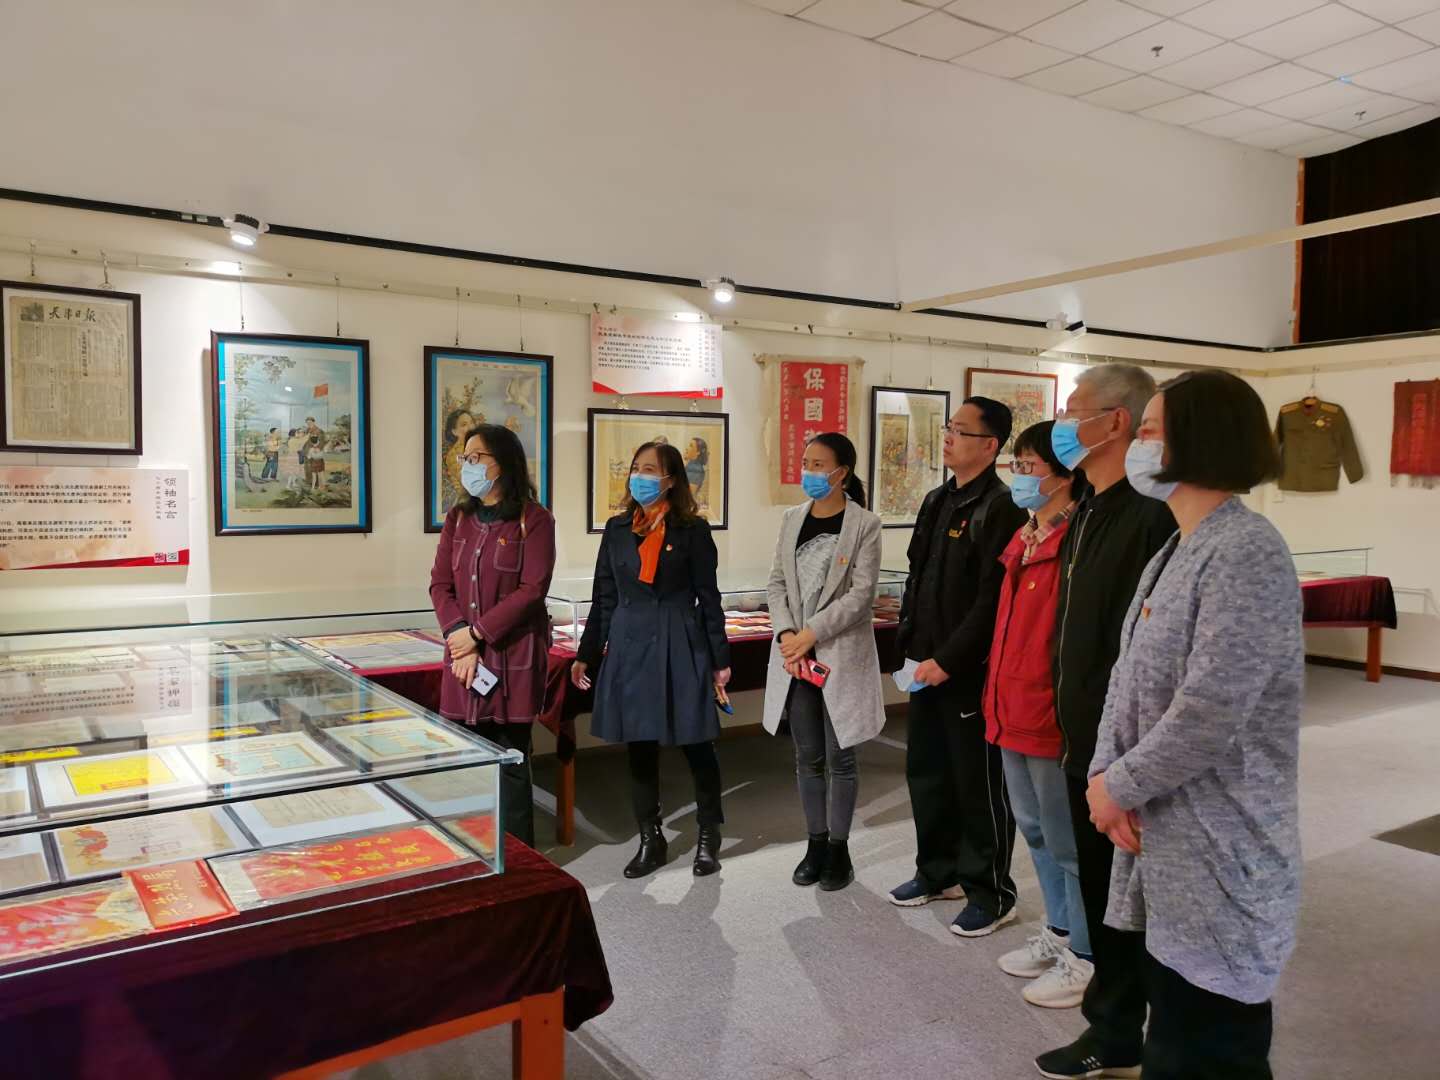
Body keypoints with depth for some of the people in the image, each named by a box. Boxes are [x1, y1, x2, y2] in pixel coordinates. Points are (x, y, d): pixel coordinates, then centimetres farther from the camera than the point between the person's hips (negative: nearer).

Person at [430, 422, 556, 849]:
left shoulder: (533, 519, -4)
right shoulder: (458, 518, 12)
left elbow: (532, 589, -12)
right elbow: (440, 584, 6)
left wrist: (478, 632, -12)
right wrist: (460, 642, -8)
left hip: (514, 654, -4)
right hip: (463, 652, 5)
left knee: (511, 758, 2)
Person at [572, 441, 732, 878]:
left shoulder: (693, 530, -3)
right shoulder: (617, 529, 8)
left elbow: (708, 598, -1)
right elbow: (604, 598, 11)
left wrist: (720, 658, -2)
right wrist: (586, 654, 9)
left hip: (681, 647, -3)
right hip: (629, 647, 4)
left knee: (695, 743, 4)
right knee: (639, 747, 8)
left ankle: (708, 837, 22)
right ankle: (650, 840, 23)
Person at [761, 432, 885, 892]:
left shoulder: (864, 524, -7)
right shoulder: (793, 519, 8)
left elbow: (861, 593, -13)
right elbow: (777, 583, 7)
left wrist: (811, 633, -17)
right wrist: (786, 634, -9)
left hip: (840, 653, -4)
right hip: (794, 654, 4)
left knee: (839, 756, 5)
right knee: (808, 757, 12)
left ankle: (838, 848, 19)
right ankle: (816, 843, 25)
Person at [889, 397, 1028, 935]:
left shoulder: (999, 509, -15)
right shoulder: (937, 502, 13)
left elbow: (991, 601, -20)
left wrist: (947, 660, -18)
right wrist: (910, 643, 10)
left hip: (970, 670, -9)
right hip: (927, 665, 9)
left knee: (979, 783, 3)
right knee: (926, 772, 18)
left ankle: (991, 893, 19)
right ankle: (939, 872, 35)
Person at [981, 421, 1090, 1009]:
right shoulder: (1022, 540, 11)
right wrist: (997, 694, 15)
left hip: (1052, 716, -9)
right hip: (1012, 711, 9)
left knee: (1068, 841, 6)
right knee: (1036, 829, 21)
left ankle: (1083, 958, 23)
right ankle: (1058, 932, 39)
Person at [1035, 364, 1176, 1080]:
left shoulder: (1152, 514, -21)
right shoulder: (1089, 511, 11)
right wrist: (1072, 719, 15)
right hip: (1083, 735, 9)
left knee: (1116, 887, 7)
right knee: (1096, 877, 20)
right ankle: (1114, 1007, 38)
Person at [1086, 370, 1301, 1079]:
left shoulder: (1246, 553, -19)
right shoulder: (1173, 553, 13)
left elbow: (1210, 714, -25)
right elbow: (1128, 674, 7)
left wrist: (1119, 786, -13)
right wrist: (1105, 772, -8)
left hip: (1219, 855, -9)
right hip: (1164, 840, 9)